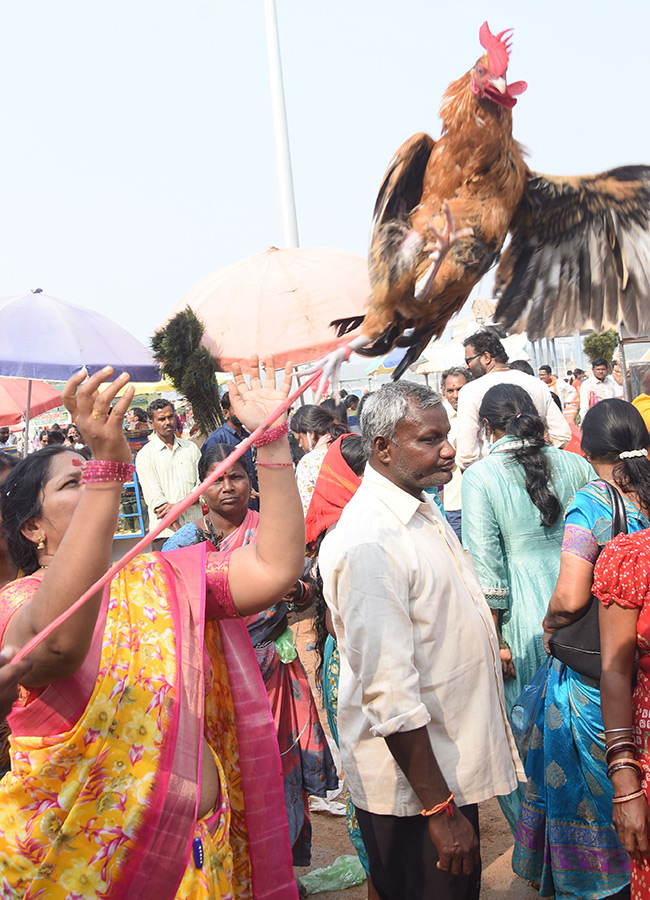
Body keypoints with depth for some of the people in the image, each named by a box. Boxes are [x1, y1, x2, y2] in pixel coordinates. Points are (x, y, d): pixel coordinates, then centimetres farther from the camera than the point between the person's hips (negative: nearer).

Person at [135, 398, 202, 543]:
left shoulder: (191, 448, 13)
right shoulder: (145, 455, 2)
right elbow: (154, 498, -7)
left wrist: (178, 505, -13)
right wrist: (180, 533, -16)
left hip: (196, 526, 3)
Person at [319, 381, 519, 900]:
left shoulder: (421, 511, 5)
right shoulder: (368, 542, -27)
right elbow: (390, 693, -29)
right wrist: (440, 808, -25)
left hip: (454, 761, 9)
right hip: (414, 780, -9)